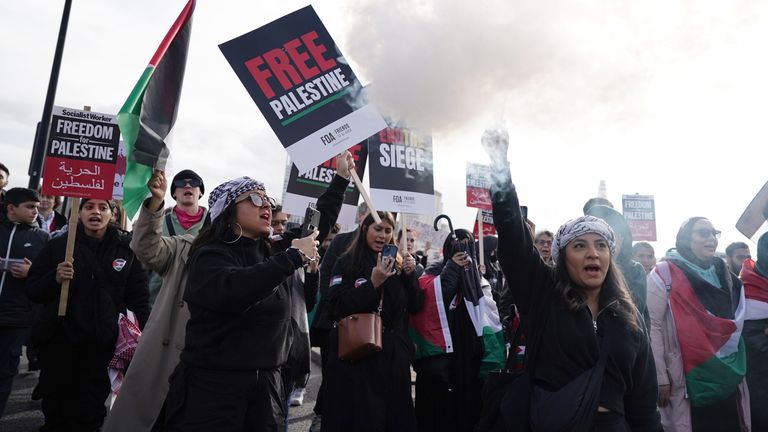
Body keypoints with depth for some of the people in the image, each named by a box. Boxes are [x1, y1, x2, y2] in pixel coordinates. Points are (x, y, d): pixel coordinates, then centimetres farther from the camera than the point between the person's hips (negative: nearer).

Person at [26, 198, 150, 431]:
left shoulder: (126, 249, 1)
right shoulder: (58, 245, 2)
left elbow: (138, 296, 3)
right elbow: (32, 290, 4)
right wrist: (55, 279, -17)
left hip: (100, 345, -1)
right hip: (58, 340, 1)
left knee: (89, 413, 4)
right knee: (56, 411, 15)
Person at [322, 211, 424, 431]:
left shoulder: (398, 264, 10)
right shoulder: (347, 263, -2)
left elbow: (416, 307, 7)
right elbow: (337, 306, -14)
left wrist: (411, 275, -8)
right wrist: (373, 283, -22)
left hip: (394, 354, 4)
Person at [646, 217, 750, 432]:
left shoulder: (723, 274, 11)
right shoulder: (665, 273, -8)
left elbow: (736, 325, 17)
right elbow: (653, 326, -12)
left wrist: (739, 369, 11)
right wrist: (660, 378, -15)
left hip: (728, 378, 6)